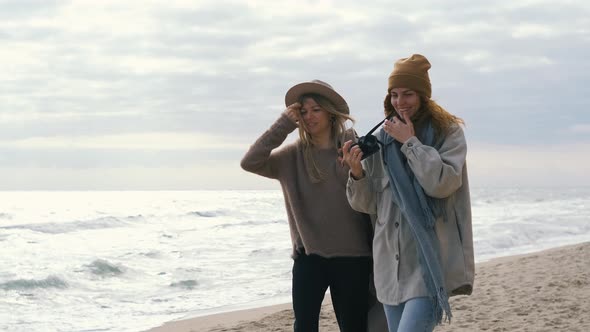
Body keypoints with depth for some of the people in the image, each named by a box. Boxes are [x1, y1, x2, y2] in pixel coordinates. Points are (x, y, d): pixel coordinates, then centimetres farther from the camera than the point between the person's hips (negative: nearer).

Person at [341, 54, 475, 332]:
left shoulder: (448, 132, 0)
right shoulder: (382, 138, 10)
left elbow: (443, 183, -15)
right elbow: (368, 204, 11)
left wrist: (410, 142, -11)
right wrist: (357, 173, -8)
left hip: (430, 259, -5)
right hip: (391, 260, 5)